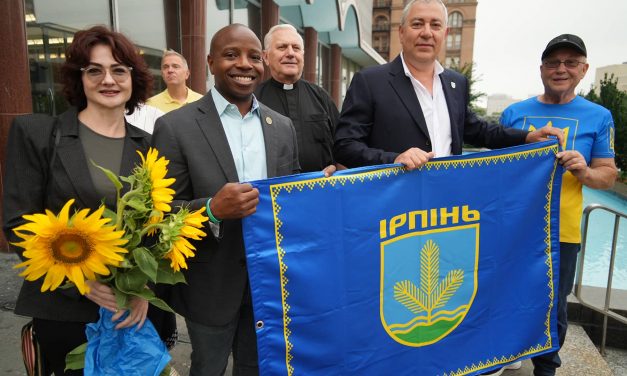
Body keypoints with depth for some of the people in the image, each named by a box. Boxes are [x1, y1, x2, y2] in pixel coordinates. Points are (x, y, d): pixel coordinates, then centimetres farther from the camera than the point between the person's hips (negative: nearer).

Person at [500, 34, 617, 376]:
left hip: (560, 231, -1)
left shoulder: (598, 117, 1)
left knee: (553, 309, 10)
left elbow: (608, 175, 3)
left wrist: (585, 172, -19)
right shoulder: (514, 112, 3)